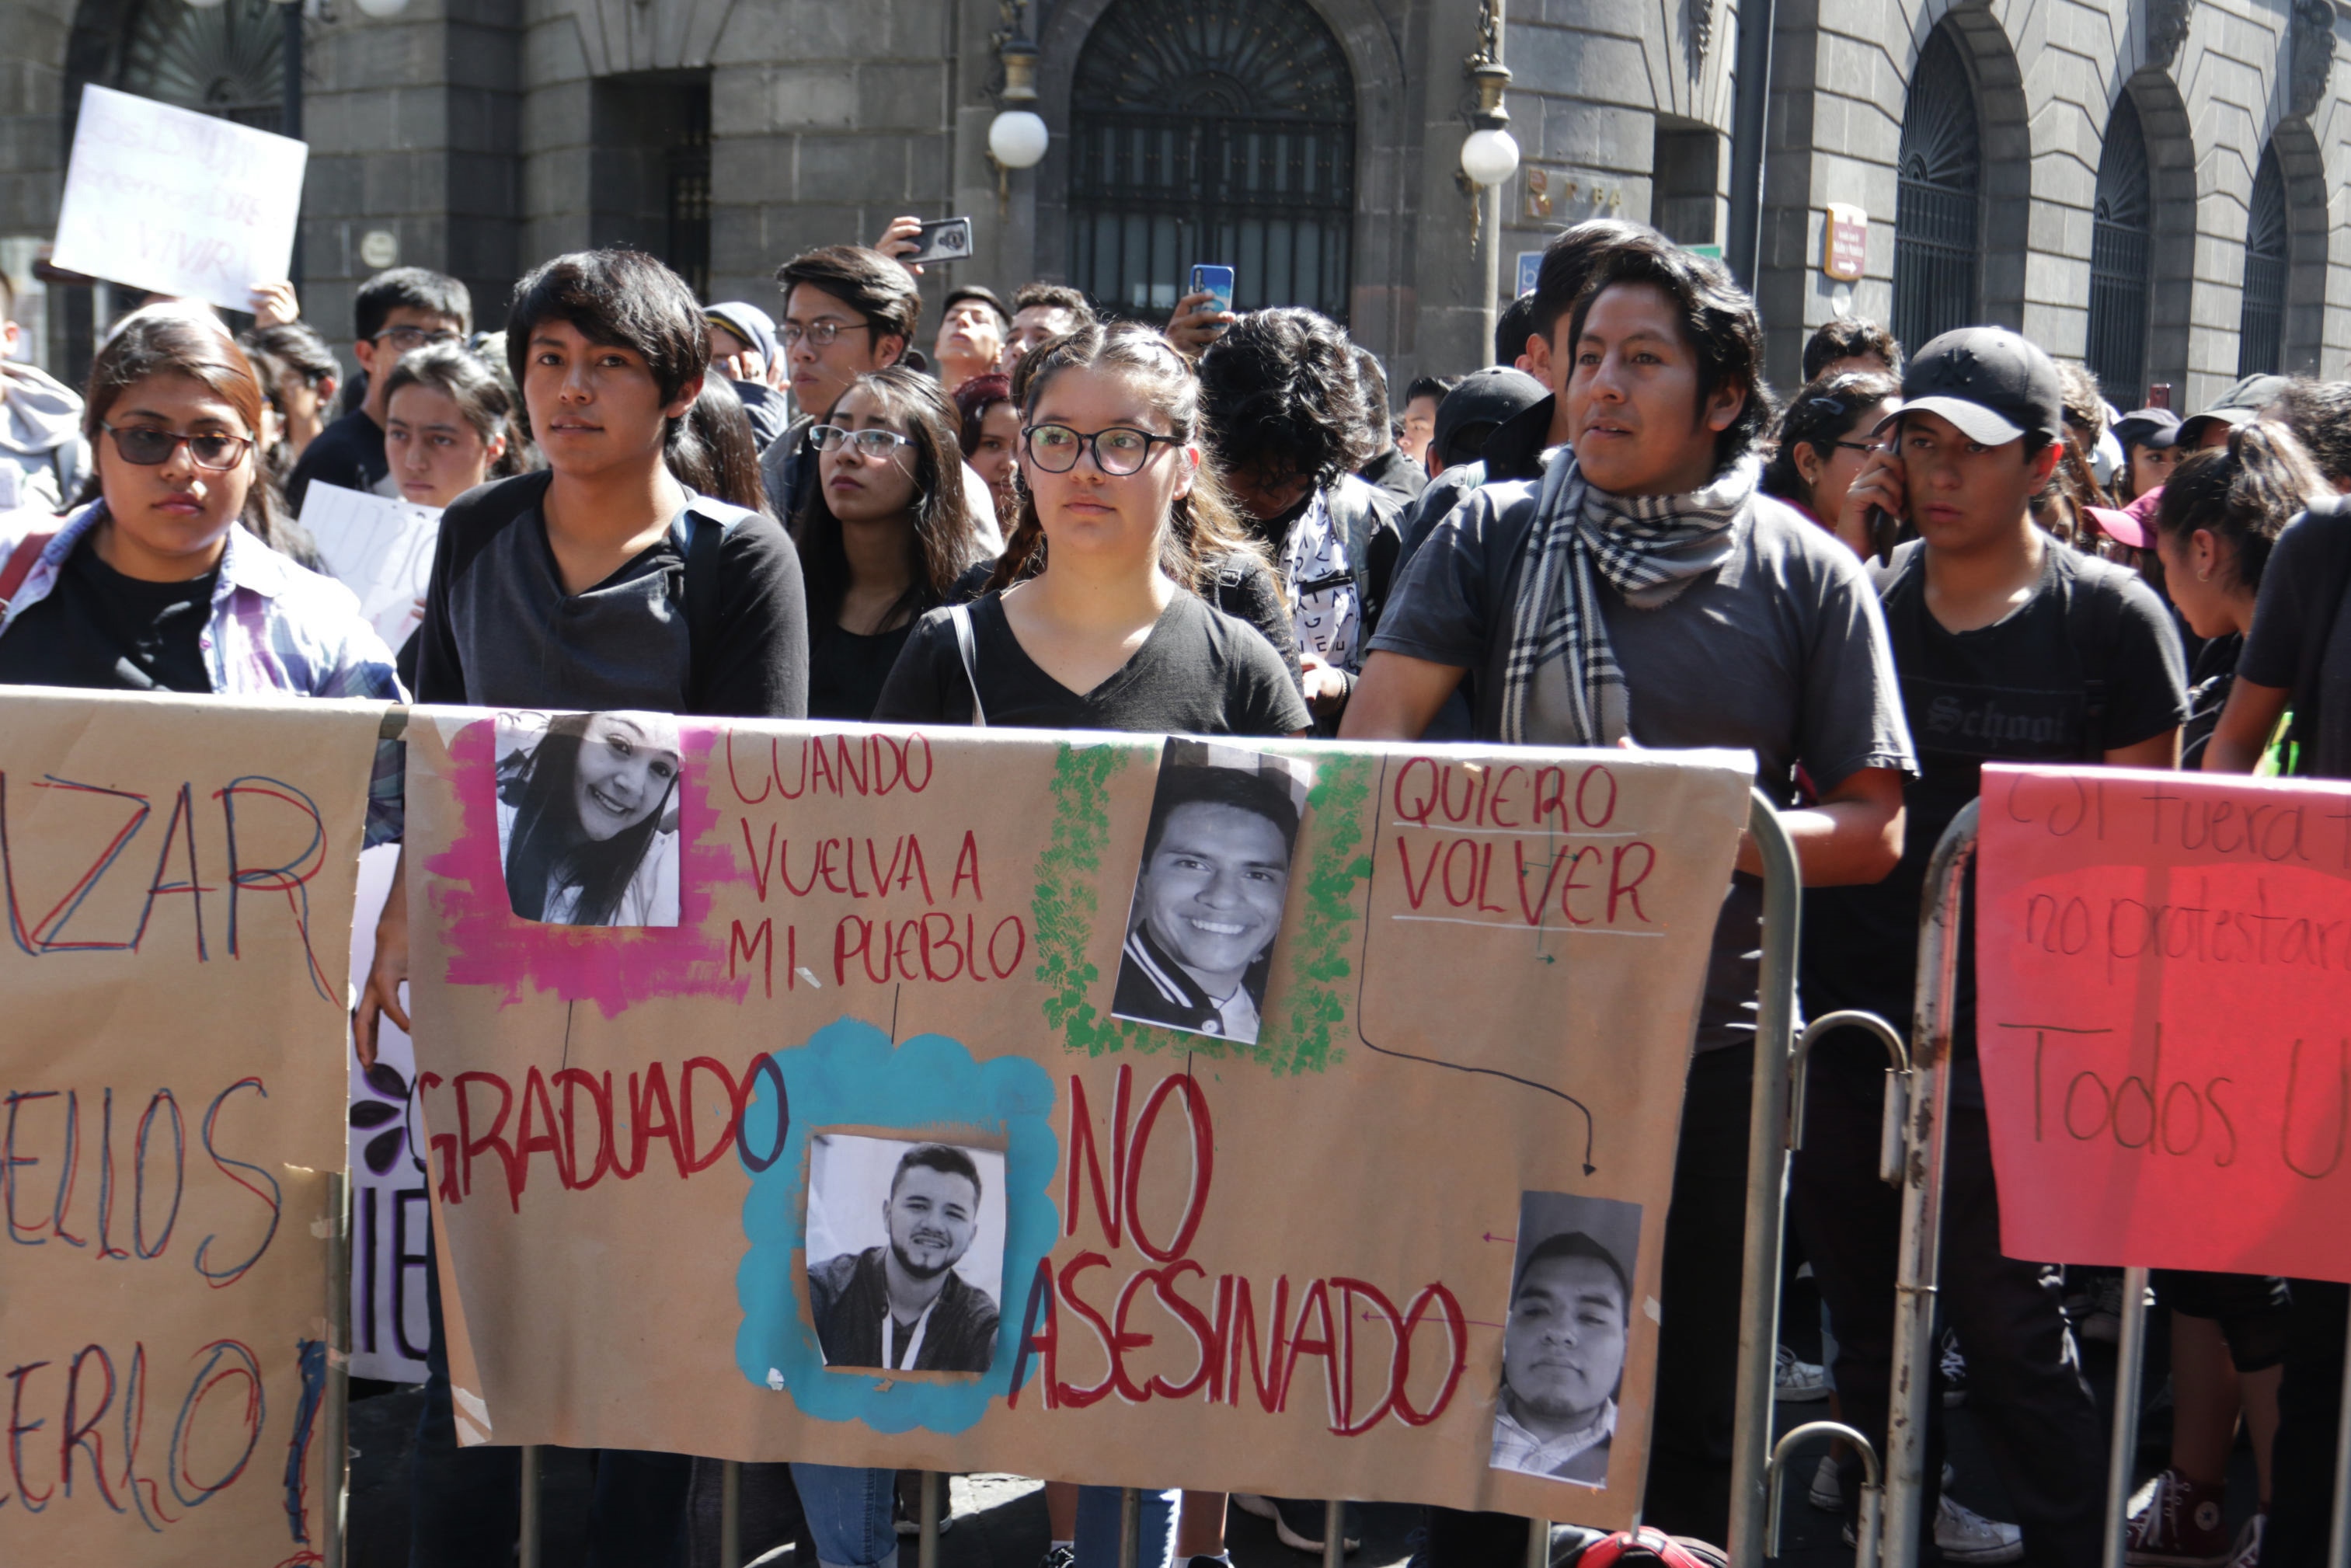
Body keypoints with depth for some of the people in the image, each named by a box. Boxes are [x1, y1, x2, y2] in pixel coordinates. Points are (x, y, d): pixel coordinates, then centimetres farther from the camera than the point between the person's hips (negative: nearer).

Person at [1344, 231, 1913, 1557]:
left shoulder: (1809, 576, 4)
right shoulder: (1493, 537, 5)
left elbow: (1871, 829, 2)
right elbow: (1371, 749, -1)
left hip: (1712, 1047, 0)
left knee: (1695, 1419, 9)